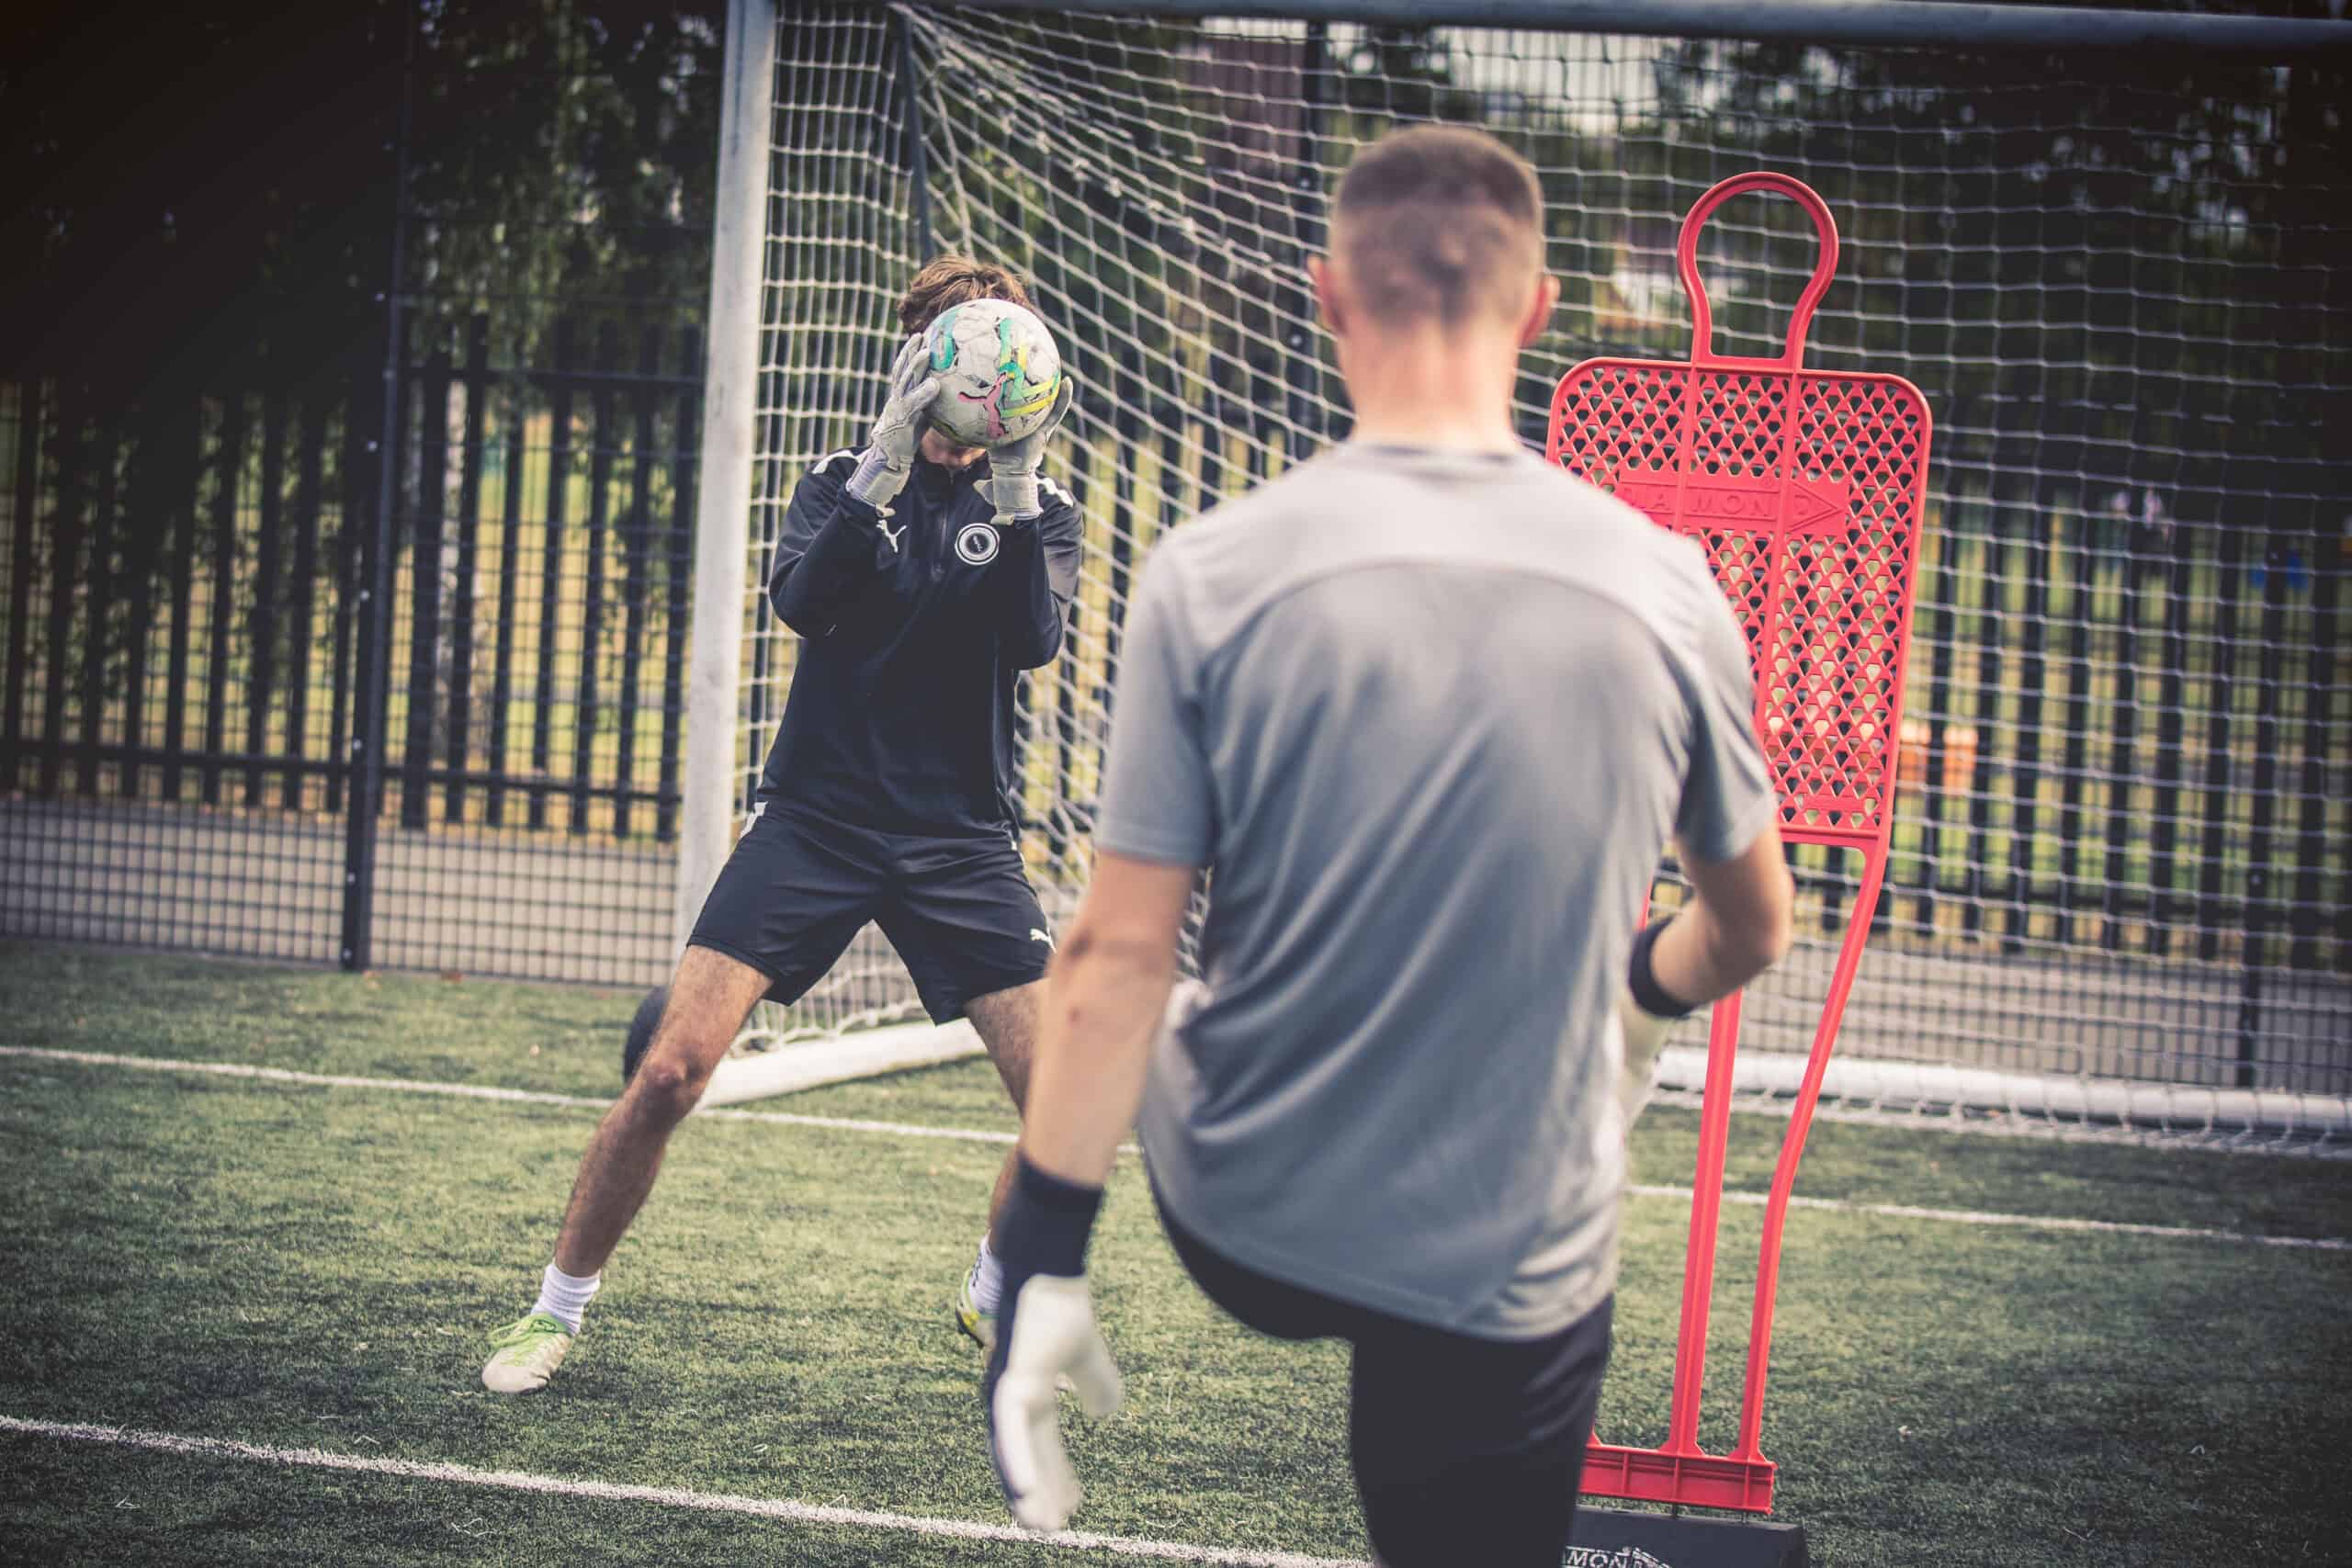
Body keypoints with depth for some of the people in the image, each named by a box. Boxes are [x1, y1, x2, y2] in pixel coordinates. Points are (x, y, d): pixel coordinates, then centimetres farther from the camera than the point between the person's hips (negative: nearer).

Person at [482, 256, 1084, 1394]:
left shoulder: (1035, 514, 6)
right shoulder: (846, 488, 6)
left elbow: (1032, 641, -14)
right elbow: (801, 602, -16)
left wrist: (1014, 490, -28)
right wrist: (889, 458, -28)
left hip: (960, 841, 1)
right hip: (815, 819, -1)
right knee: (669, 1073, -13)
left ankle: (994, 1294, 20)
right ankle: (555, 1312, 5)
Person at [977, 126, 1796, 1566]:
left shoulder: (1214, 577, -13)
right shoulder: (1663, 587, -8)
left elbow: (1120, 960, -12)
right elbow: (1752, 934, 7)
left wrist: (1044, 1262, -4)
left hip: (1237, 1230, 0)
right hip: (1516, 1287, 0)